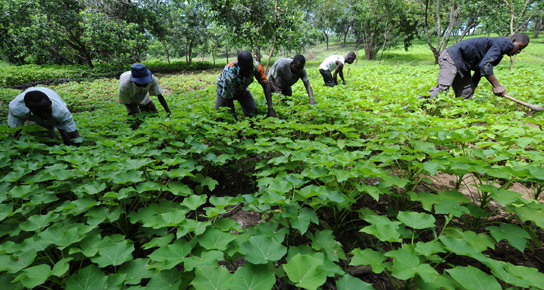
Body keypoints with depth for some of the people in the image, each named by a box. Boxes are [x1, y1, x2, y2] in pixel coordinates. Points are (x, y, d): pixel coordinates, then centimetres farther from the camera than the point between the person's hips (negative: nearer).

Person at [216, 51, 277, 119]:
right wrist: (235, 118, -29)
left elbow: (265, 86, -24)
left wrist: (270, 108, -34)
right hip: (225, 90, -3)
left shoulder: (256, 66, -32)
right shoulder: (230, 75, -41)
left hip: (242, 89, 3)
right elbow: (229, 100, -30)